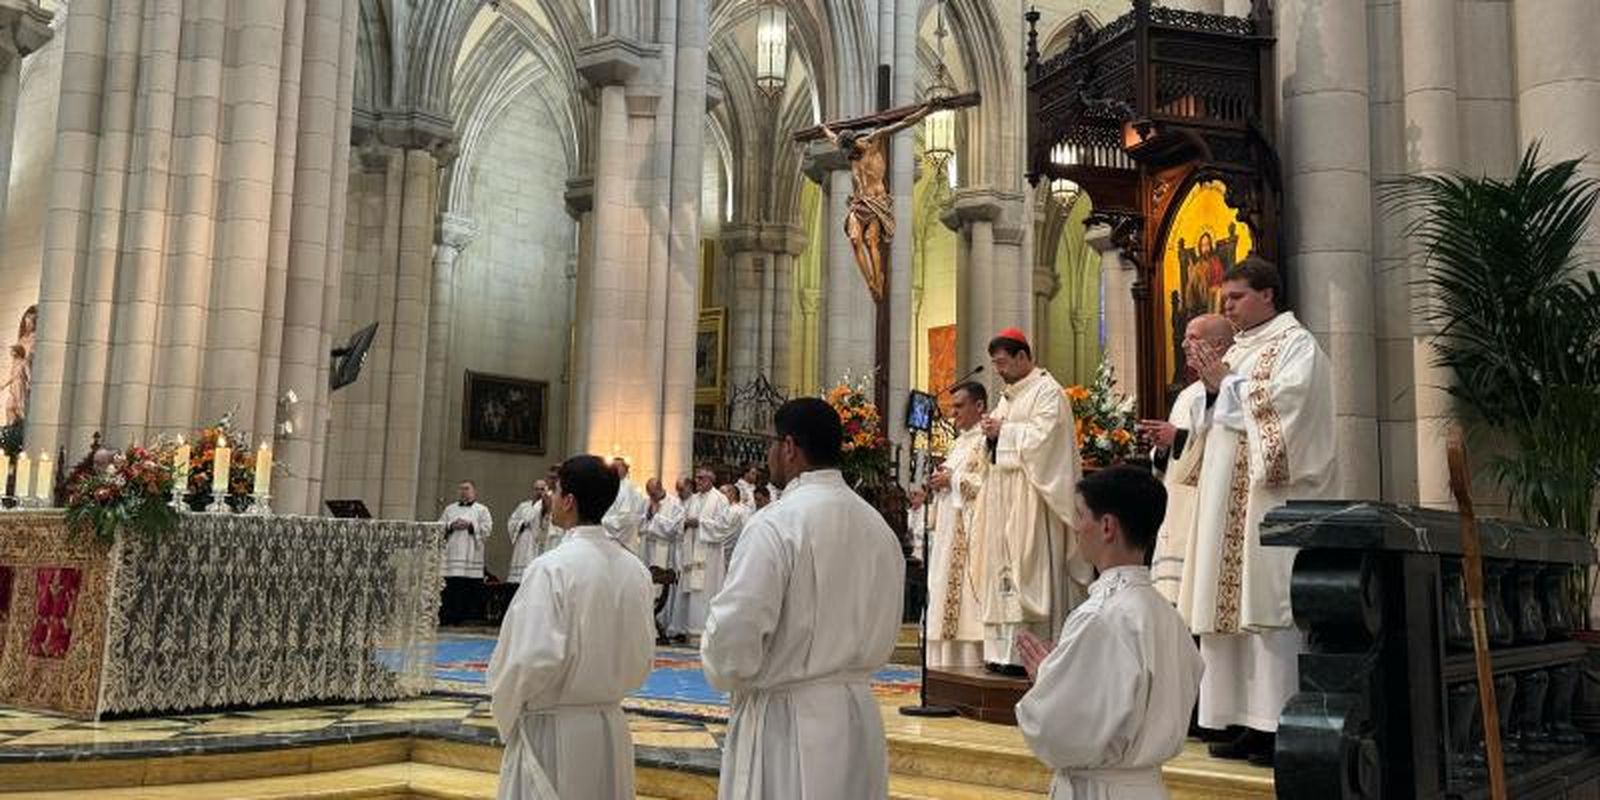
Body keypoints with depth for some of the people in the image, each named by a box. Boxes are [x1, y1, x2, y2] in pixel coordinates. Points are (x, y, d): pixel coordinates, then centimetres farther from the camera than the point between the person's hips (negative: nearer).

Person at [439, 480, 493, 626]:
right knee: (450, 591, -5)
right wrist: (451, 526, -4)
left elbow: (487, 528, -1)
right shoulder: (450, 509, 21)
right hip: (452, 557, 2)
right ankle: (448, 621, -1)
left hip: (472, 558, -2)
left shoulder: (482, 510, 11)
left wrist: (470, 525, -10)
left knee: (472, 591, -7)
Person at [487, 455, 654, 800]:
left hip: (552, 730, -6)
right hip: (611, 728, 6)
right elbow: (644, 655, 8)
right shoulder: (635, 569, 1)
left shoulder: (552, 568, -17)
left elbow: (533, 657, -18)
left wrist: (505, 711, -2)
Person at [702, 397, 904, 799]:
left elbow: (734, 631, -17)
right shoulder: (879, 526, 5)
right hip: (859, 712, 6)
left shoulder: (775, 524, -16)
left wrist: (729, 680, 2)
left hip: (787, 721, -6)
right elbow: (886, 632, 12)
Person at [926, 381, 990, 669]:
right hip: (950, 533, 10)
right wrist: (939, 480, 7)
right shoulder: (959, 442, 21)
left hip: (972, 533, -9)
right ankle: (947, 664, 11)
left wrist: (952, 480, -11)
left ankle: (970, 665, -8)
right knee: (947, 595, 8)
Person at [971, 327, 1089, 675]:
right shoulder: (1008, 396, 21)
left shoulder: (1047, 391, -5)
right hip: (1003, 494, 9)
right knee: (1002, 565, 5)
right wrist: (992, 434, 4)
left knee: (1027, 567, -11)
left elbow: (1042, 436, -16)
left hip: (1030, 495, -9)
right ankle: (1003, 651, 7)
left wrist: (1003, 430, -8)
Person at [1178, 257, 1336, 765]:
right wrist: (1214, 385, 5)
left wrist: (1227, 383, -7)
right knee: (1233, 604, 5)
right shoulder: (1237, 349, 22)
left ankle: (1278, 725, -6)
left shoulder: (1296, 343, -1)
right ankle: (1247, 721, 9)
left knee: (1268, 605, -10)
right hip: (1229, 496, 8)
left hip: (1271, 495, -8)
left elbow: (1284, 402, -17)